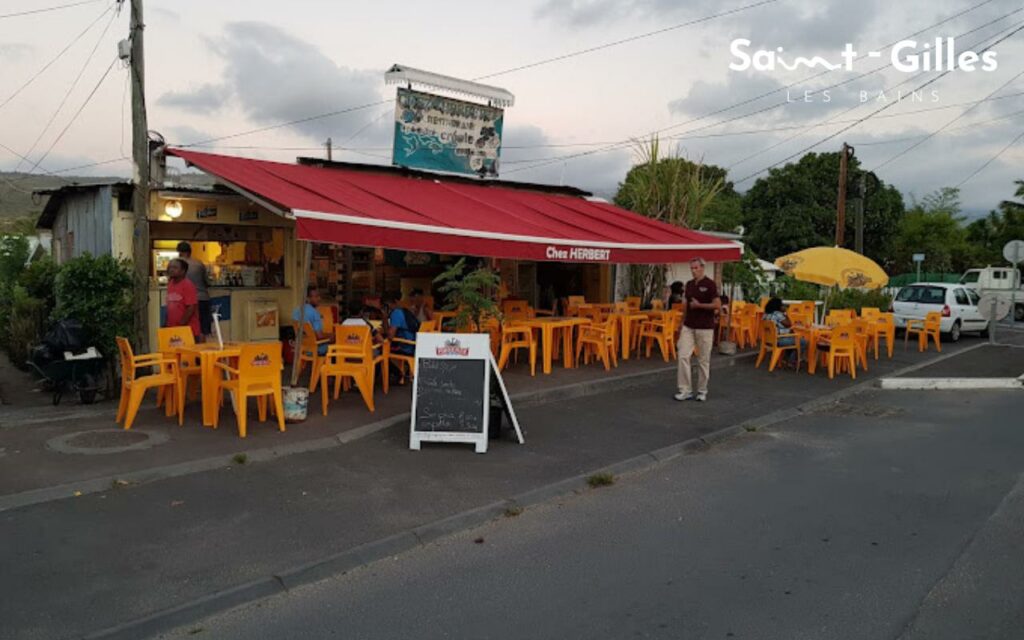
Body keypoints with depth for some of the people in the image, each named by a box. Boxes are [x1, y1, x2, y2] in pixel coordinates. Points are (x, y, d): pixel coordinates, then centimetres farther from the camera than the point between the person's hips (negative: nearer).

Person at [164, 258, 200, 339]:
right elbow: (170, 307, 17)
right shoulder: (170, 284, 10)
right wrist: (166, 323, 13)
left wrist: (181, 325, -17)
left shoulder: (188, 285, -11)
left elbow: (191, 308, -16)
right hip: (172, 329, 7)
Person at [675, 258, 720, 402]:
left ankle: (702, 391, 15)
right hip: (688, 326, 5)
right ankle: (685, 390, 1)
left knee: (703, 360, 3)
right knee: (683, 356, -5)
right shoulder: (689, 285, 11)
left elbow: (717, 305, -15)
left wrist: (698, 305, -16)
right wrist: (682, 323, 15)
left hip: (705, 328, -5)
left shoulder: (710, 284, -9)